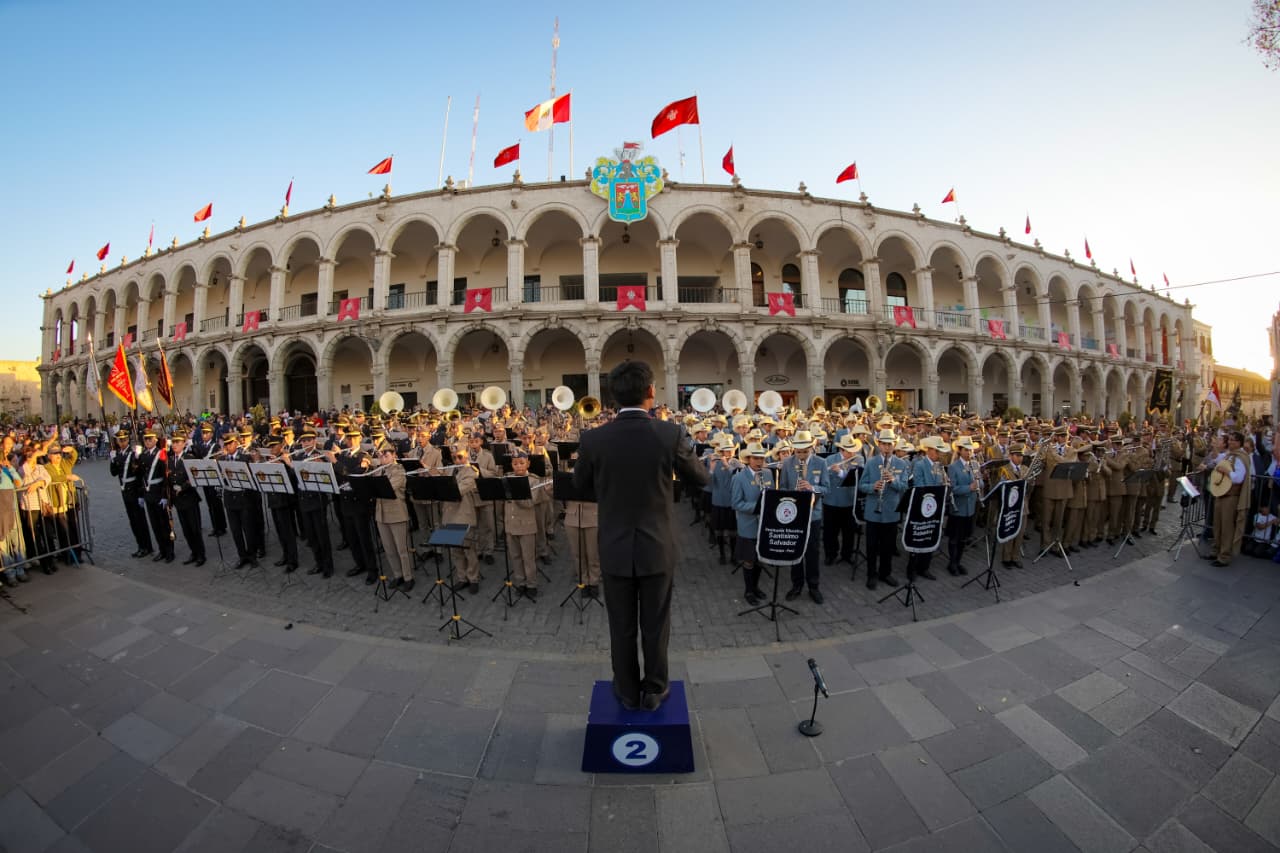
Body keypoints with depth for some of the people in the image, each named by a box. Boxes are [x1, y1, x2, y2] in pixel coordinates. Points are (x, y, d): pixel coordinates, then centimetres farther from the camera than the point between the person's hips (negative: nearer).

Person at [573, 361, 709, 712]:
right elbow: (701, 478, -1)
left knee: (622, 627, 18)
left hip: (615, 547, 1)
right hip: (657, 546, 0)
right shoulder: (670, 433, -16)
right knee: (655, 625, 18)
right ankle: (654, 690, 35)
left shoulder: (594, 439, -12)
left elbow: (580, 485, 5)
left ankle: (628, 692, 35)